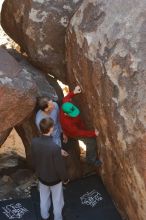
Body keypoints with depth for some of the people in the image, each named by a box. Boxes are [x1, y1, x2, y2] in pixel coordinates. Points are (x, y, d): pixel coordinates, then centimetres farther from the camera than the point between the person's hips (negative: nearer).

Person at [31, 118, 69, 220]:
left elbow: (34, 159, -2)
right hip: (55, 178, -5)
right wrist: (65, 178, -5)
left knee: (44, 198, 29)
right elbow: (60, 166, -24)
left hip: (41, 176, 5)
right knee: (57, 201, 21)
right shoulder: (55, 147, -36)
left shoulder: (34, 142, -19)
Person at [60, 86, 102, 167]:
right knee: (91, 141, -11)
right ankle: (91, 159, 14)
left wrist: (74, 92, -17)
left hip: (79, 124, 7)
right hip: (74, 132, -7)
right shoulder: (66, 122, -46)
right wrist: (93, 133, -38)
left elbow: (65, 98, -4)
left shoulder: (66, 104, -31)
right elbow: (78, 132, -36)